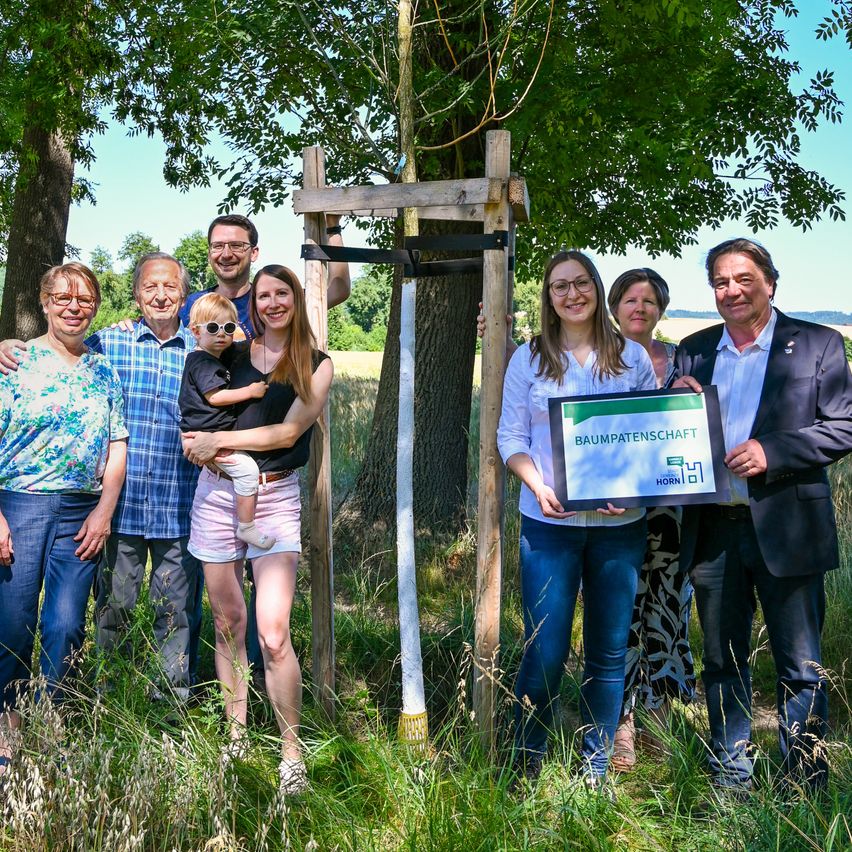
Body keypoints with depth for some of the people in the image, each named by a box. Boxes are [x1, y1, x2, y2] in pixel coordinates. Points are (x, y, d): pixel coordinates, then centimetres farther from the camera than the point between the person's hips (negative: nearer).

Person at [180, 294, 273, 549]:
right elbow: (214, 396, -22)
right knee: (247, 469, -19)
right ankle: (246, 528, -12)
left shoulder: (213, 361, 18)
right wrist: (250, 391, -17)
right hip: (208, 436, -11)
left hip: (208, 435, 11)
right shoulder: (203, 362, -14)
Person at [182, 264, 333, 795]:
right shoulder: (235, 353, 11)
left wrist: (221, 440, -11)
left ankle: (292, 753, 0)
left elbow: (289, 432, -7)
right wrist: (208, 445, -4)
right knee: (229, 625, 8)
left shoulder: (316, 364, 3)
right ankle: (235, 738, 21)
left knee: (273, 633, -12)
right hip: (216, 493, 3)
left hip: (275, 497, -3)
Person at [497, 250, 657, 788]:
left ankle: (596, 769, 26)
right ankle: (527, 764, 20)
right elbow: (510, 437, 2)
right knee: (545, 652, -2)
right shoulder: (529, 359, 4)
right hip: (550, 523, -1)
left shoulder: (633, 356, 7)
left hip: (619, 523, 2)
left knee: (610, 651, 10)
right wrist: (538, 487, -16)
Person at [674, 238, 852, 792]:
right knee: (723, 661, 15)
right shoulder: (695, 351, 11)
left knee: (801, 667, 6)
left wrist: (771, 452, -18)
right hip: (713, 528, 4)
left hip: (785, 527, -4)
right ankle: (730, 777, 30)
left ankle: (807, 784, 23)